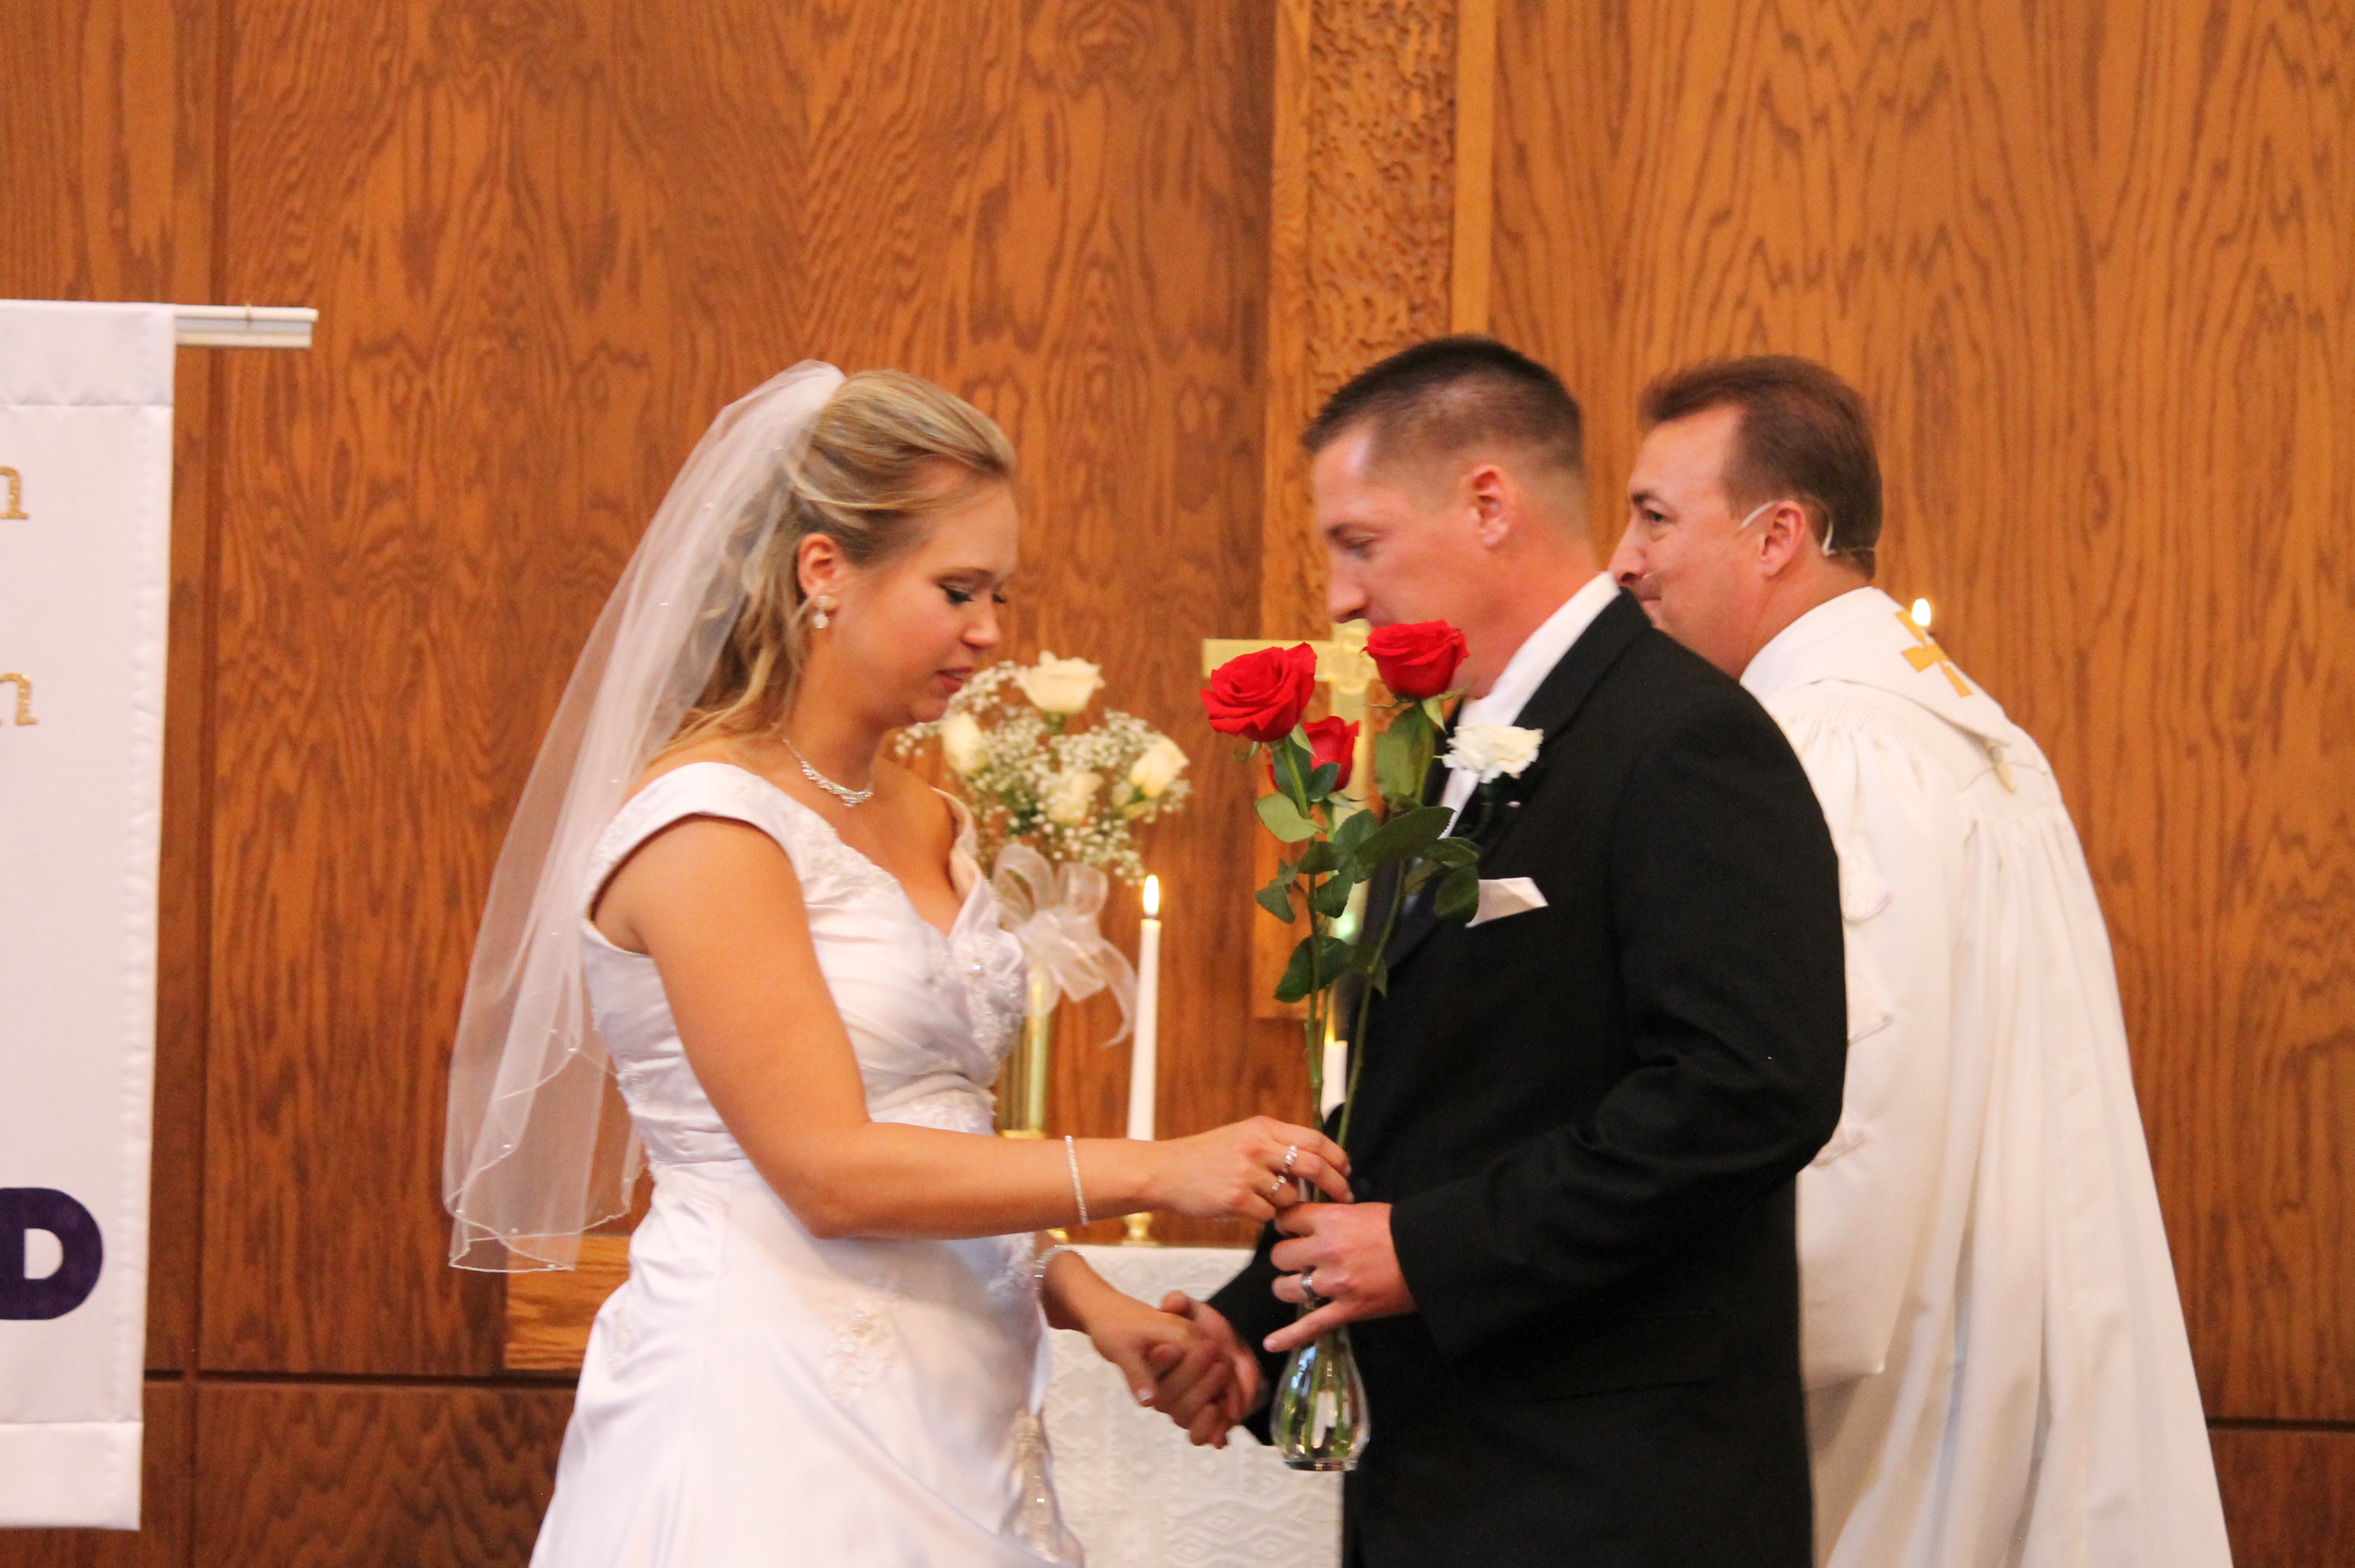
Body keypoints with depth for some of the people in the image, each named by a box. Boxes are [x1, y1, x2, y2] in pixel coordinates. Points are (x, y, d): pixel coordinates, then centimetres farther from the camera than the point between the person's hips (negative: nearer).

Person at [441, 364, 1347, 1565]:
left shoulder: (932, 825, 12)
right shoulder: (706, 827, -13)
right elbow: (829, 1170, -18)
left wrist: (1092, 1307, 2)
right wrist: (1152, 1173, -17)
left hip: (941, 1415, 8)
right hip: (774, 1414, -8)